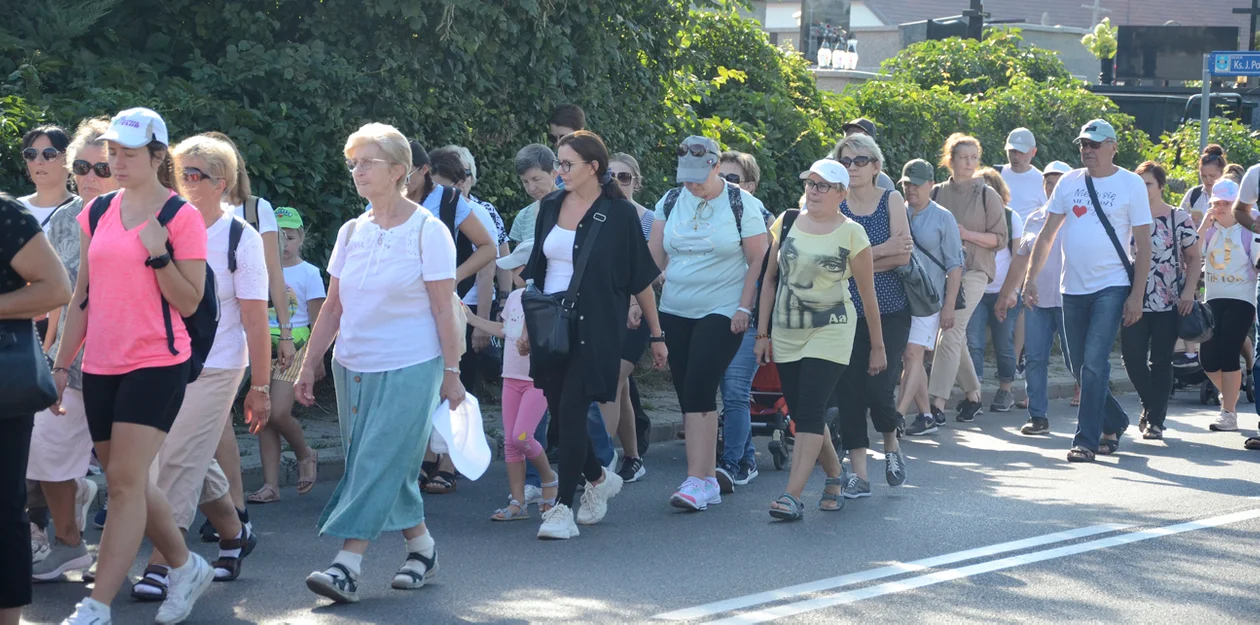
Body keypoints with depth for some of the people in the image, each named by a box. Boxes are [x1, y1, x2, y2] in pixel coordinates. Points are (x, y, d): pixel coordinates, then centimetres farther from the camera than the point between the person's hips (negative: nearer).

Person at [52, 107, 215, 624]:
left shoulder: (181, 217, -6)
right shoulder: (97, 215, 11)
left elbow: (189, 302, -7)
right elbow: (83, 297, 16)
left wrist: (157, 253, -19)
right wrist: (61, 364, 13)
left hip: (156, 363, -6)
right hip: (101, 365, 6)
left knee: (126, 481, -11)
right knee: (128, 483, 11)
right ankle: (186, 567, 30)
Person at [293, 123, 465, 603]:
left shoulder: (426, 231, -7)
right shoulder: (352, 232, 8)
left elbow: (444, 310, -8)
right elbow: (333, 307, 10)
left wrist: (452, 372, -10)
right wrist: (309, 366, 7)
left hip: (409, 369, -6)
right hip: (353, 366, 6)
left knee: (380, 462, -11)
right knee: (389, 468, 9)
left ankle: (348, 565, -13)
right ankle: (422, 547, 24)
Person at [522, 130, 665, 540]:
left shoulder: (619, 214, -5)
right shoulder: (551, 207, 9)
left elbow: (642, 279, -2)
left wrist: (656, 335, 0)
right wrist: (527, 322, 13)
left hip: (594, 329, -5)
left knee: (572, 411, -11)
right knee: (558, 412, 9)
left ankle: (563, 508, -5)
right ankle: (599, 479, 34)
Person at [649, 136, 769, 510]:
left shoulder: (741, 204, -5)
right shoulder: (671, 202, 7)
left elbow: (758, 259, -4)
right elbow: (655, 258, 9)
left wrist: (744, 307, -10)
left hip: (722, 313, -5)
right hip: (674, 312, 5)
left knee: (698, 391, -15)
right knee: (687, 395, 4)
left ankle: (696, 481, -15)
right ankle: (709, 480, 12)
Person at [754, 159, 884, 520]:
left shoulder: (851, 234, -5)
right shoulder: (787, 223, 6)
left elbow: (868, 295, 0)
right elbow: (770, 278, 12)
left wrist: (877, 347, 3)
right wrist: (763, 333, 8)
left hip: (830, 332, -5)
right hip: (786, 331, 5)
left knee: (810, 411, -14)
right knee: (801, 413, 8)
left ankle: (793, 496, -18)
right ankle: (835, 476, 28)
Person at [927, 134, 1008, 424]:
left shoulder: (987, 195, 1)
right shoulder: (938, 192, 10)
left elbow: (1000, 238, 0)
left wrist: (967, 234, -13)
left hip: (973, 271, -4)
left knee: (951, 332, -16)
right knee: (956, 336, 8)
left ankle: (937, 405, -21)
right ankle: (972, 394, 25)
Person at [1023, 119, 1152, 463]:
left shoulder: (1131, 184, -3)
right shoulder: (1069, 182, 8)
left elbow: (1143, 244, -4)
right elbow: (1047, 234, 11)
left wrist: (1137, 294, -10)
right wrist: (1031, 277, 2)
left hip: (1112, 287, -5)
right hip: (1073, 288, 5)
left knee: (1094, 364, -14)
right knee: (1080, 367, 10)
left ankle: (1086, 440, -11)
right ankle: (1114, 422, 30)